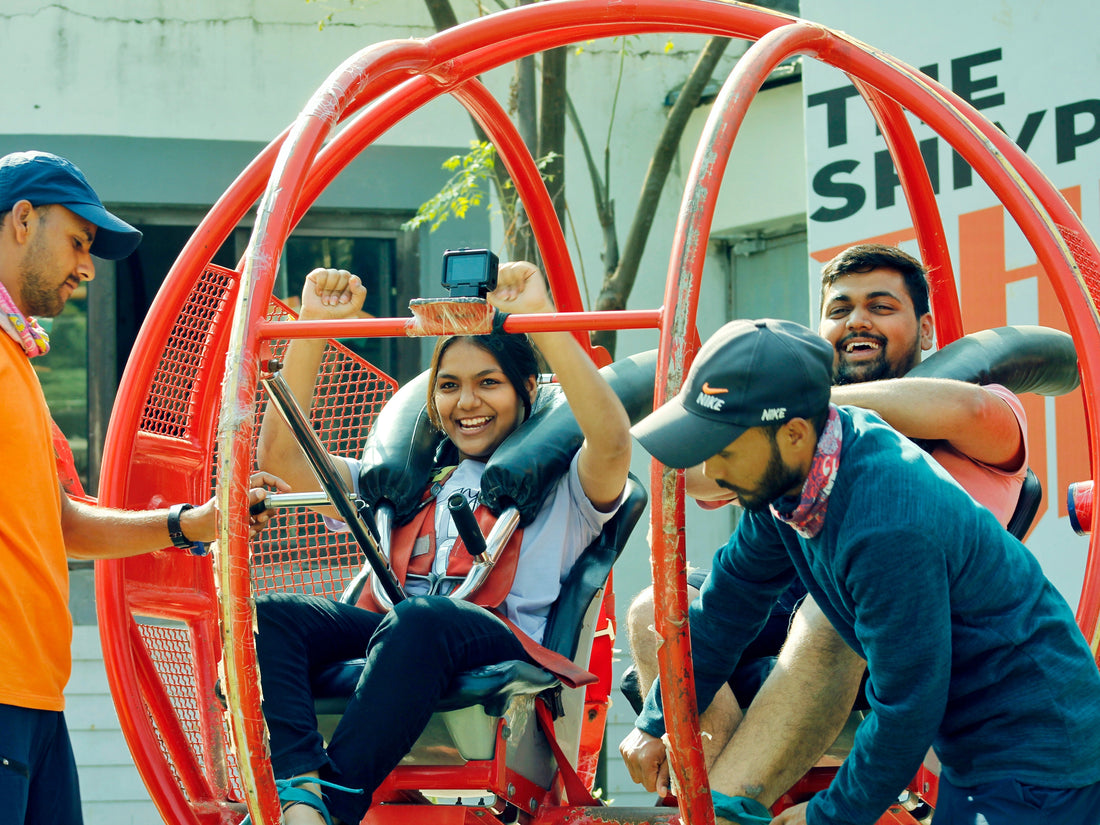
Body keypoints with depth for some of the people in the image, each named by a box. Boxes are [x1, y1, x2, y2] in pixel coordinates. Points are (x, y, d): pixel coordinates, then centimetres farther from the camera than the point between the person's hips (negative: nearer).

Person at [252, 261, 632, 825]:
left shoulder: (560, 487, 19)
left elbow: (612, 441, -6)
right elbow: (280, 452, 24)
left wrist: (542, 319, -10)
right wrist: (312, 330, 14)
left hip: (503, 646, -4)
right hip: (384, 635, 5)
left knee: (418, 620, -39)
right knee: (270, 616, -25)